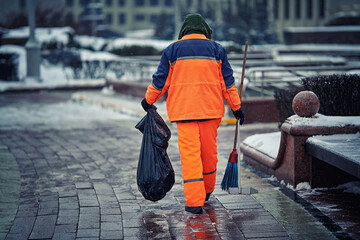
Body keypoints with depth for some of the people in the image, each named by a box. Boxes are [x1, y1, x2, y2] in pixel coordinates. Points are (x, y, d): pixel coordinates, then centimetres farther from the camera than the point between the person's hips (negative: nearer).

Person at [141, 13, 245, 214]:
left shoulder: (173, 50, 5)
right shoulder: (216, 49, 7)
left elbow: (160, 80, 7)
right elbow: (227, 81, 6)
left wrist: (148, 100, 22)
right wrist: (236, 107, 13)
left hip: (183, 110, -2)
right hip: (211, 108, 2)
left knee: (189, 154, -4)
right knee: (209, 151, 16)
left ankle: (195, 201, -9)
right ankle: (207, 190, 34)